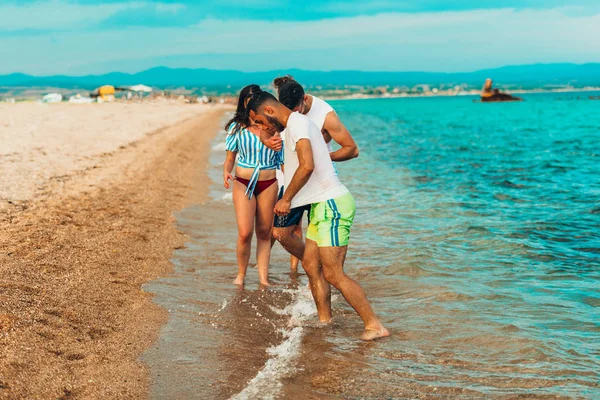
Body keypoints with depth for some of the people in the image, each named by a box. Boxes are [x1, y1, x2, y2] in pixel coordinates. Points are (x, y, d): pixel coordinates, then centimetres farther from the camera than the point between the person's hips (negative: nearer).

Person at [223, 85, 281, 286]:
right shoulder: (237, 127, 2)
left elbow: (282, 159, 8)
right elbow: (230, 158, 6)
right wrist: (226, 172, -16)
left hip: (268, 184, 1)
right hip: (243, 183, -1)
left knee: (264, 233, 5)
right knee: (244, 233, -10)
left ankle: (264, 278, 12)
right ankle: (240, 275, 10)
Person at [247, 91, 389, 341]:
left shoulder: (297, 124, -12)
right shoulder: (293, 126, 20)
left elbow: (307, 166, -25)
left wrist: (286, 199, -16)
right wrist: (269, 141, 20)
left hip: (332, 205, -11)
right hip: (323, 205, 11)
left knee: (333, 274, -10)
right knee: (310, 264, 14)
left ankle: (374, 326, -6)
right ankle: (324, 320, 23)